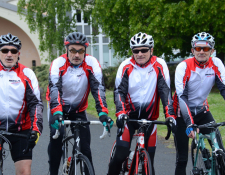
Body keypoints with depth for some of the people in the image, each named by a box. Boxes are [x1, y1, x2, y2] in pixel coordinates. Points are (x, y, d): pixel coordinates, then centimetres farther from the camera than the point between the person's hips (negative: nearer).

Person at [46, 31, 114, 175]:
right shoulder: (58, 63, -21)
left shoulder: (92, 63, -18)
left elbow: (98, 88, -26)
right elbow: (54, 88, -33)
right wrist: (57, 112, -49)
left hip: (79, 109, 2)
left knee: (85, 145, -9)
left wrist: (103, 112, -41)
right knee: (56, 136, -23)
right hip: (59, 107, -1)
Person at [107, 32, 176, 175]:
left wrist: (170, 114, -25)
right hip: (129, 115, -1)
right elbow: (119, 91, -13)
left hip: (149, 116, 1)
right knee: (120, 155, -12)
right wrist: (121, 112, -29)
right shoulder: (126, 66, -8)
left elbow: (165, 91, -13)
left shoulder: (159, 65, -8)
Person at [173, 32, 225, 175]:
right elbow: (182, 96, -25)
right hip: (183, 112, -3)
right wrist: (189, 123, -37)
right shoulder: (184, 66, -19)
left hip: (202, 110, 3)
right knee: (182, 158, -5)